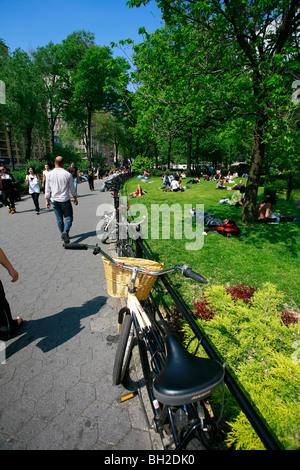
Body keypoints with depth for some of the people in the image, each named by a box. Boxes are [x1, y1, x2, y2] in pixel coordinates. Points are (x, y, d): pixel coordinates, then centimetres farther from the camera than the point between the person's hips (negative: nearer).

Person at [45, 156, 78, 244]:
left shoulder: (50, 174, -3)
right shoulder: (67, 174, -10)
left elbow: (47, 189, 2)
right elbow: (72, 188, -2)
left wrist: (47, 200, 11)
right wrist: (75, 198, 11)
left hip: (55, 201, 3)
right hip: (65, 200, -3)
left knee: (59, 219, 14)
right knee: (68, 217, 6)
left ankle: (63, 235, 22)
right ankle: (65, 232, -17)